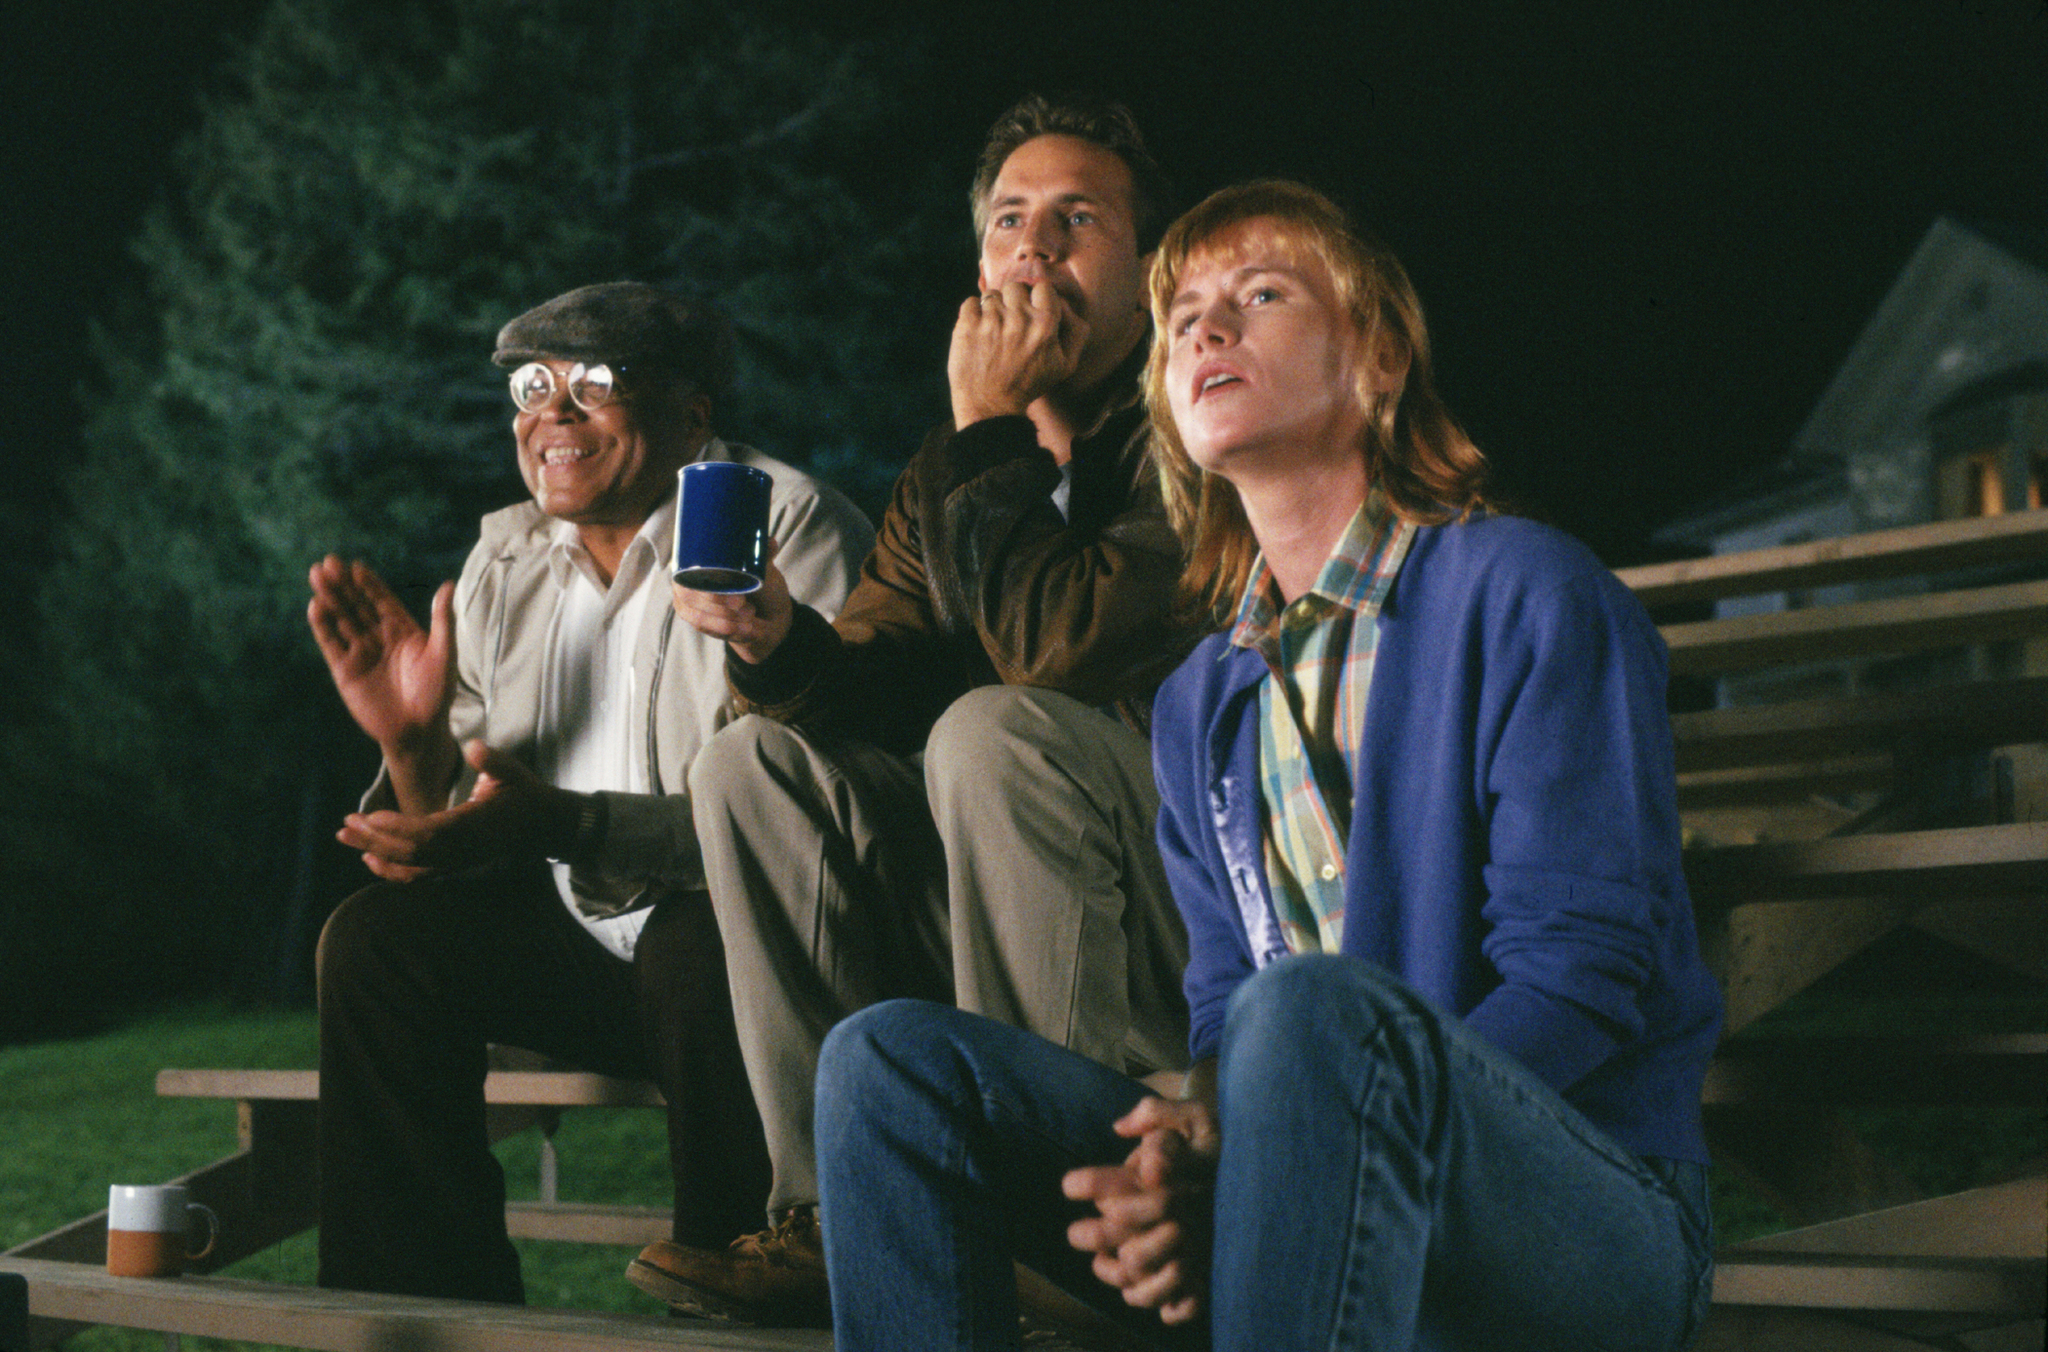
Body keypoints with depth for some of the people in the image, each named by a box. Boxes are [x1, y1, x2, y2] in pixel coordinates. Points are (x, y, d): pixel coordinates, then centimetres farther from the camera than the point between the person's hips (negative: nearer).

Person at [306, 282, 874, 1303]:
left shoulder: (788, 527, -14)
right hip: (580, 940, 7)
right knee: (375, 941, -9)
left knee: (696, 948, -35)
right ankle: (429, 1319, -1)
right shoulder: (504, 560, 6)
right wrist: (416, 744, -15)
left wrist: (566, 826, -35)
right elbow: (463, 837, 7)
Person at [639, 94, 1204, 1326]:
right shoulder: (951, 478, 13)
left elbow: (1064, 644, -26)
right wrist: (783, 645, -16)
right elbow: (887, 679, 6)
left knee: (989, 736, -31)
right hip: (1016, 901, 7)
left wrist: (989, 430, -15)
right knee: (757, 763, -4)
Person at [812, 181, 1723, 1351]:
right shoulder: (1203, 705, 17)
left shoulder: (1528, 595, -4)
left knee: (1311, 1013, -38)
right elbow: (1226, 1002, 13)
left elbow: (1589, 969, -12)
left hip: (1598, 1223, -5)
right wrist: (1195, 1148, -12)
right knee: (893, 1058, -10)